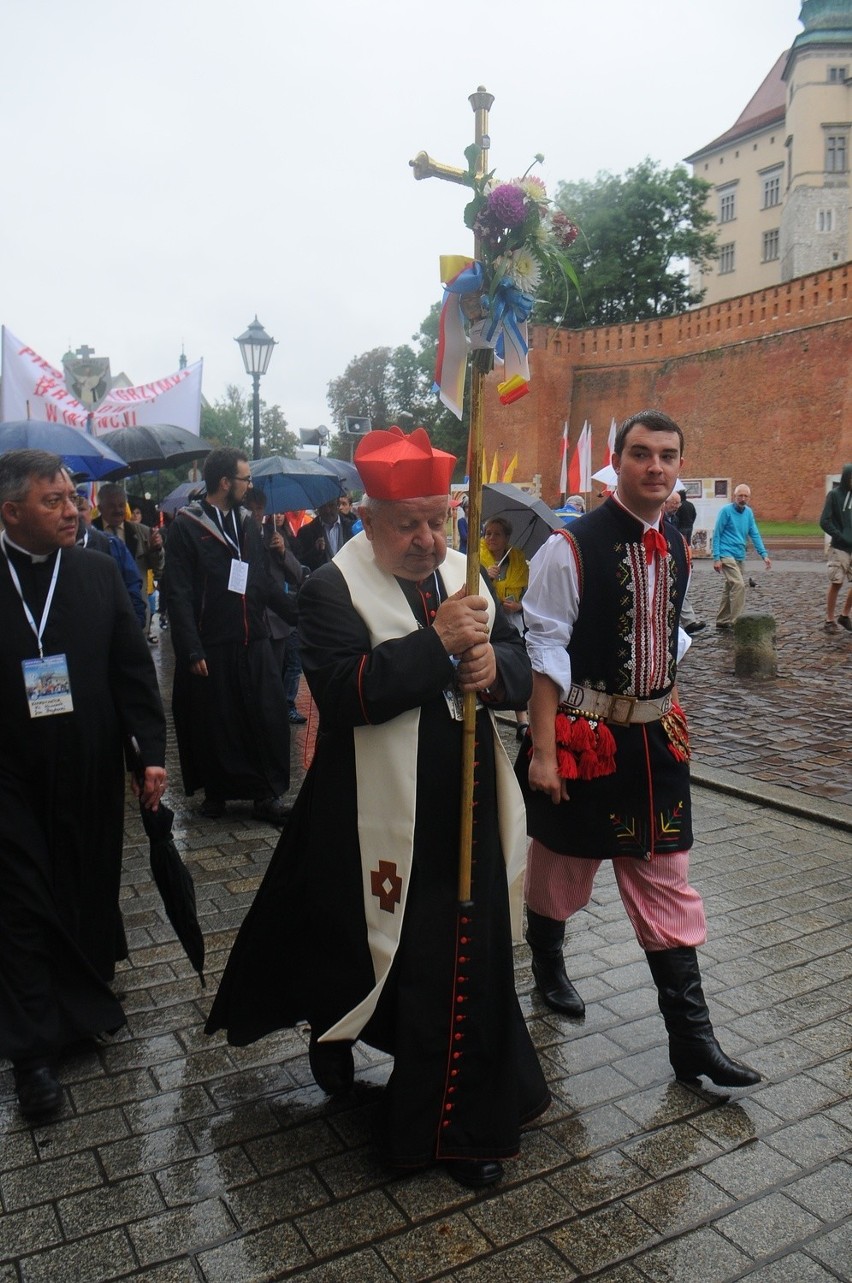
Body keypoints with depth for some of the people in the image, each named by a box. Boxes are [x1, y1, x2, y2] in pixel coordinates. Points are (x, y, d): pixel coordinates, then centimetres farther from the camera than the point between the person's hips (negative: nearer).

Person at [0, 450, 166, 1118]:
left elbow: (134, 668, 1)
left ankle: (89, 992, 39)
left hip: (91, 770, 3)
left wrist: (152, 751, -5)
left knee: (92, 891, 15)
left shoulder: (99, 573, 0)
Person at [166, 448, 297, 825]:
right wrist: (192, 650, -16)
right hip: (211, 647, -5)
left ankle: (269, 793, 11)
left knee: (269, 717, 1)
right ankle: (216, 791, 24)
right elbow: (180, 595, -11)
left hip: (254, 642, 5)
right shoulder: (187, 526, -6)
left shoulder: (246, 524, 13)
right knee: (215, 723, 6)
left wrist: (300, 614, 7)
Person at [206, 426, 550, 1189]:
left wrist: (494, 663, -15)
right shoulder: (333, 590, -12)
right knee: (359, 953, 13)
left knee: (466, 966, 14)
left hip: (465, 811, 5)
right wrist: (437, 641, -28)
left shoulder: (467, 578, 7)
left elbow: (521, 672, 8)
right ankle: (335, 1031, 49)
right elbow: (345, 690, -26)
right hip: (378, 821, -5)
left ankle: (463, 1125, 37)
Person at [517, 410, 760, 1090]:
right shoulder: (571, 547, -16)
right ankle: (548, 965, 45)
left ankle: (692, 1039, 19)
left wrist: (670, 714, 15)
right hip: (585, 736, -5)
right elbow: (546, 651, -16)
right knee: (563, 863, 16)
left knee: (668, 884, 9)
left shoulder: (677, 547, 6)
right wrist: (543, 752, -17)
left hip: (656, 739, 6)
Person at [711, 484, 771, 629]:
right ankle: (736, 621, -16)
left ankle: (722, 621, 21)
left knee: (730, 588, 12)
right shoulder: (726, 511, -9)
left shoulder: (749, 513, 8)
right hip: (727, 555, -7)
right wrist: (716, 558, -13)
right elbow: (716, 535, -8)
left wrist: (764, 554, -1)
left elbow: (755, 534, 9)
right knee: (739, 585, -18)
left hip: (740, 556, 7)